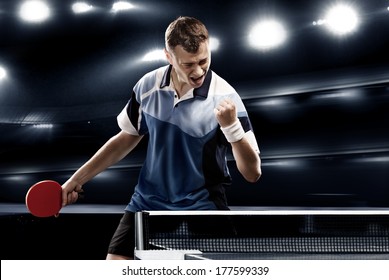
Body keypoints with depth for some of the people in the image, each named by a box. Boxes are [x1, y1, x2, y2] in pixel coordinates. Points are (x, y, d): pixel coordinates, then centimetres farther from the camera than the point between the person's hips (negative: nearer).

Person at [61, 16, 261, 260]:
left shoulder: (224, 98, -16)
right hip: (147, 203, 3)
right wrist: (77, 179, 11)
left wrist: (231, 126, -33)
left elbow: (253, 173, -16)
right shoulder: (148, 86, -5)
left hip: (201, 209, -3)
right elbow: (127, 138, 12)